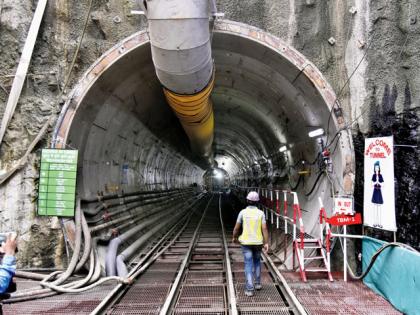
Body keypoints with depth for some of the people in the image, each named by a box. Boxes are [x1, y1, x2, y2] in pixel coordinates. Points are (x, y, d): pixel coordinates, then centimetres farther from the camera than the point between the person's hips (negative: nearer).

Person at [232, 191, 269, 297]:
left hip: (246, 242, -2)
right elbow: (264, 229, -9)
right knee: (257, 261, 25)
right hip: (258, 242, 2)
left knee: (249, 265, 0)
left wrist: (234, 237, 16)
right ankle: (257, 283, 30)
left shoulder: (243, 212, -7)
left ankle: (249, 289, -4)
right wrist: (266, 243, -6)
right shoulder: (261, 213, -4)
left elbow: (236, 227, -2)